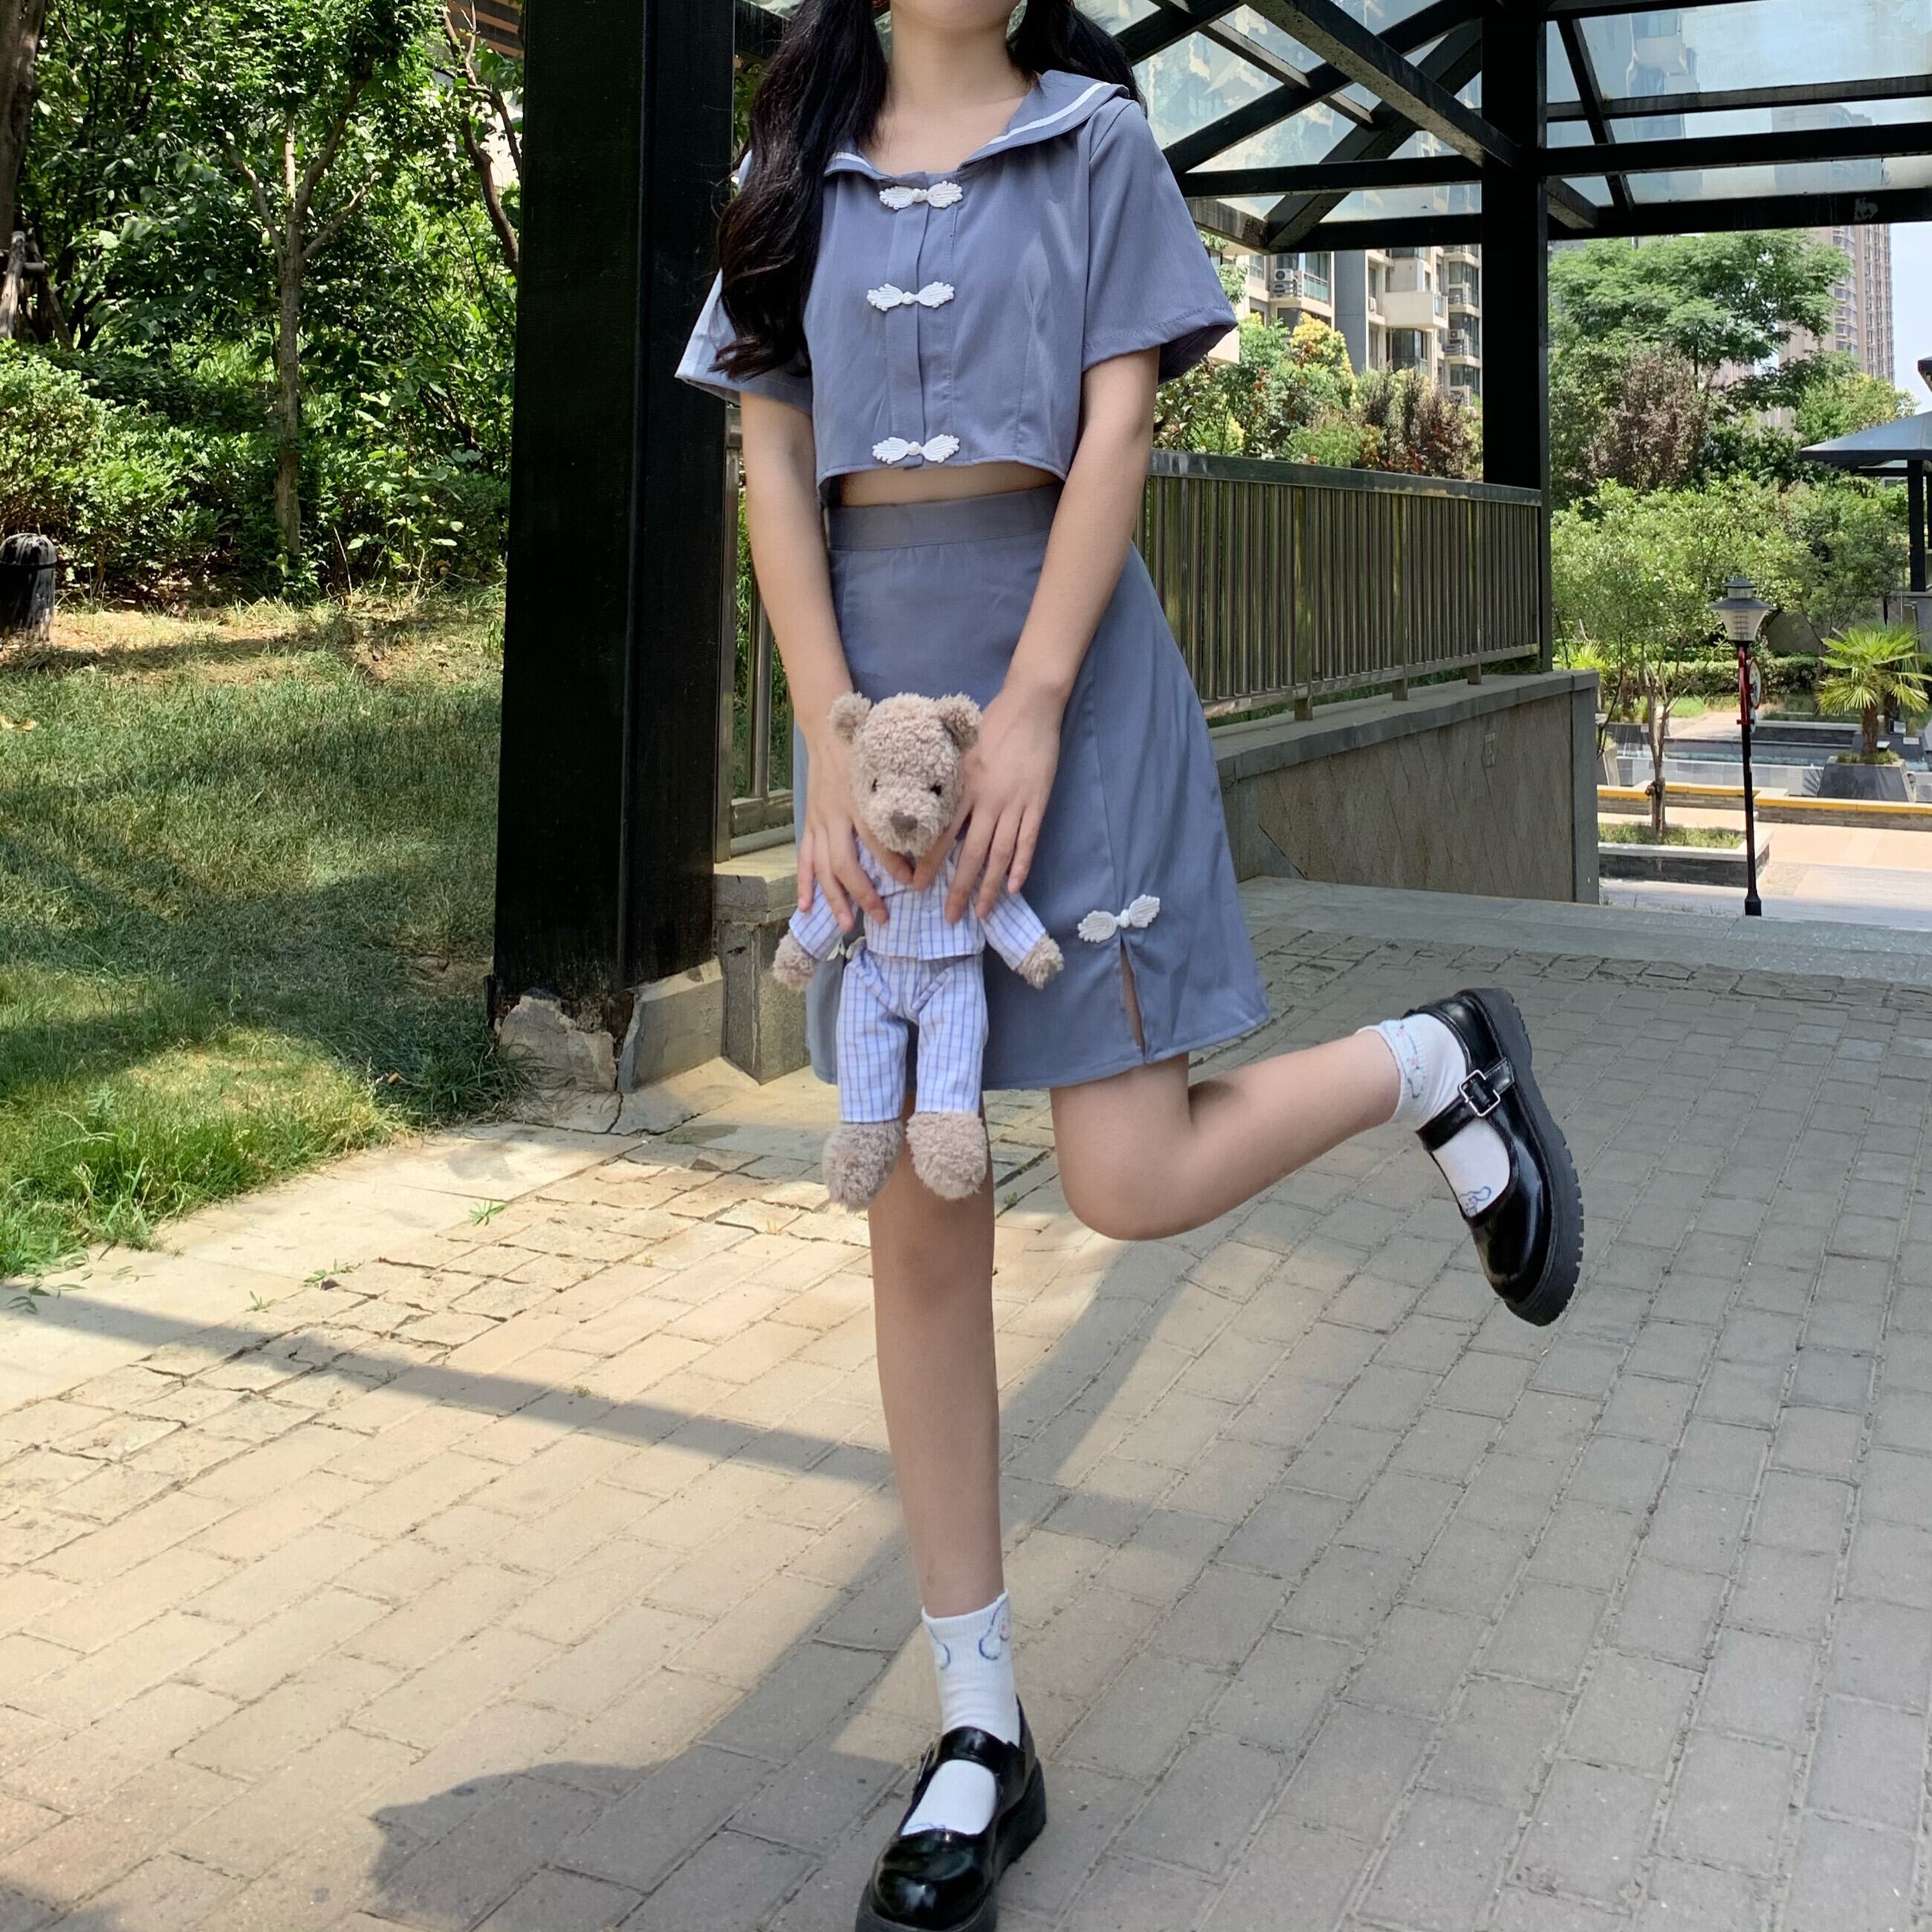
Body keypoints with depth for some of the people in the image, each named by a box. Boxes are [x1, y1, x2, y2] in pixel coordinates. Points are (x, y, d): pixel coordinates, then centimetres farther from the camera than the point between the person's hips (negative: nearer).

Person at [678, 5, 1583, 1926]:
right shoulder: (797, 173, 13)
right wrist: (831, 732, -9)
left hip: (1061, 666, -3)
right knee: (920, 1235, 1)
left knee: (1131, 1179, -12)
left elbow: (1118, 429, -4)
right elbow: (774, 465, 4)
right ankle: (980, 1739, 12)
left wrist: (1031, 708, -15)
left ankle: (1439, 1064, 19)